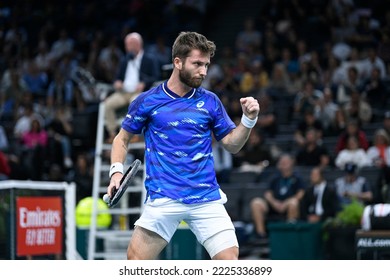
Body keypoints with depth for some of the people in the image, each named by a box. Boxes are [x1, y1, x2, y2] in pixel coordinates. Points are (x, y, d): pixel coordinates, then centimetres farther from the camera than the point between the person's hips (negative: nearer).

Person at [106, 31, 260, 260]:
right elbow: (122, 139, 14)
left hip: (207, 198, 1)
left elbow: (232, 144, 12)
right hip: (163, 199, -1)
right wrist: (116, 171, -2)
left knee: (229, 260, -9)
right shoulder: (147, 101, 2)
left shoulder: (210, 102, 6)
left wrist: (249, 120, -6)